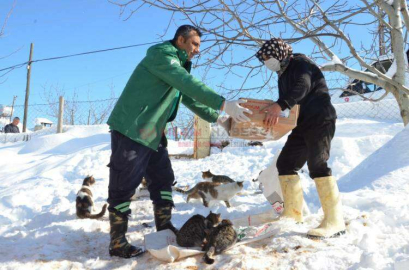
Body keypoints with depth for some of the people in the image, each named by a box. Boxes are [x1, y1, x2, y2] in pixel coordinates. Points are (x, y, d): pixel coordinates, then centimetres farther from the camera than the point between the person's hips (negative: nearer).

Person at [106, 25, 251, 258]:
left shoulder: (178, 66, 17)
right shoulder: (161, 55, -14)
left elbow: (190, 98, 19)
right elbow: (191, 85, -26)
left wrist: (217, 118, 12)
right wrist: (224, 104, -30)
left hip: (152, 133, 10)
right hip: (131, 130, -10)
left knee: (163, 180, 12)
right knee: (124, 187, -2)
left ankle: (165, 230, 24)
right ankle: (118, 243, 9)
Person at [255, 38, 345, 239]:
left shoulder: (300, 62, -5)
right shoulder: (283, 75, 22)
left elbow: (303, 87, -25)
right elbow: (287, 102, 19)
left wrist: (279, 105, -37)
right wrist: (272, 115, 1)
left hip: (320, 120, -10)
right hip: (303, 124, 10)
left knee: (317, 165, -21)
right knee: (286, 163, 7)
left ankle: (335, 221, -21)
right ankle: (293, 212, 16)